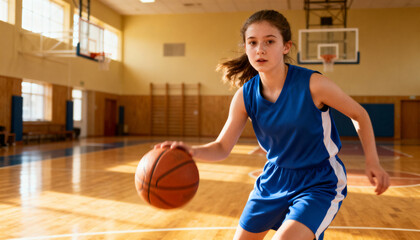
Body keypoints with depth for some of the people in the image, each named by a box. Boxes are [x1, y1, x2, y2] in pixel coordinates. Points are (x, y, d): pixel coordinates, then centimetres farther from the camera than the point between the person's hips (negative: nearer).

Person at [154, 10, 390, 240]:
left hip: (319, 183, -4)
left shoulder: (313, 84, -23)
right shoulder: (245, 96, -11)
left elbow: (359, 114, -8)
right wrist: (192, 150, -28)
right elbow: (222, 147, -7)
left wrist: (372, 162, -13)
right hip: (274, 179, 5)